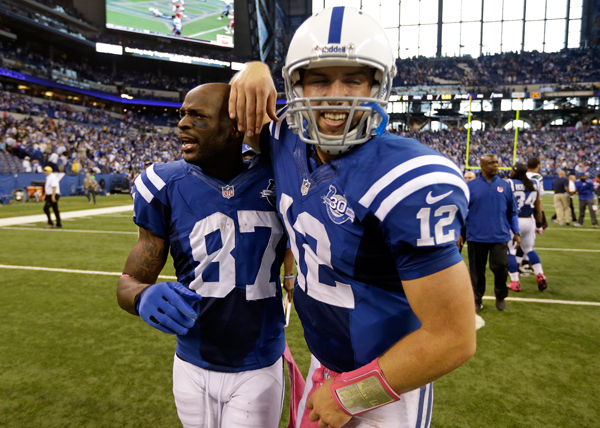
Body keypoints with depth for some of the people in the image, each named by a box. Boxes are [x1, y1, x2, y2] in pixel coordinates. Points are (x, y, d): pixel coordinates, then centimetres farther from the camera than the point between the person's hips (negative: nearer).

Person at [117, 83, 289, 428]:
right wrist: (144, 296, -27)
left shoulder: (274, 177, -10)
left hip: (259, 368, -1)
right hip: (192, 367, 2)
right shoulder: (167, 189, -9)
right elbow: (130, 282, -5)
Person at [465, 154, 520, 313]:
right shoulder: (470, 186, -1)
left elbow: (512, 211, 10)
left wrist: (516, 232, 8)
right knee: (477, 270, 9)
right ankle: (477, 299, 25)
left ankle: (500, 297, 24)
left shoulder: (505, 186, 5)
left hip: (500, 237, 1)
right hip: (476, 238, -1)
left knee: (501, 267, -1)